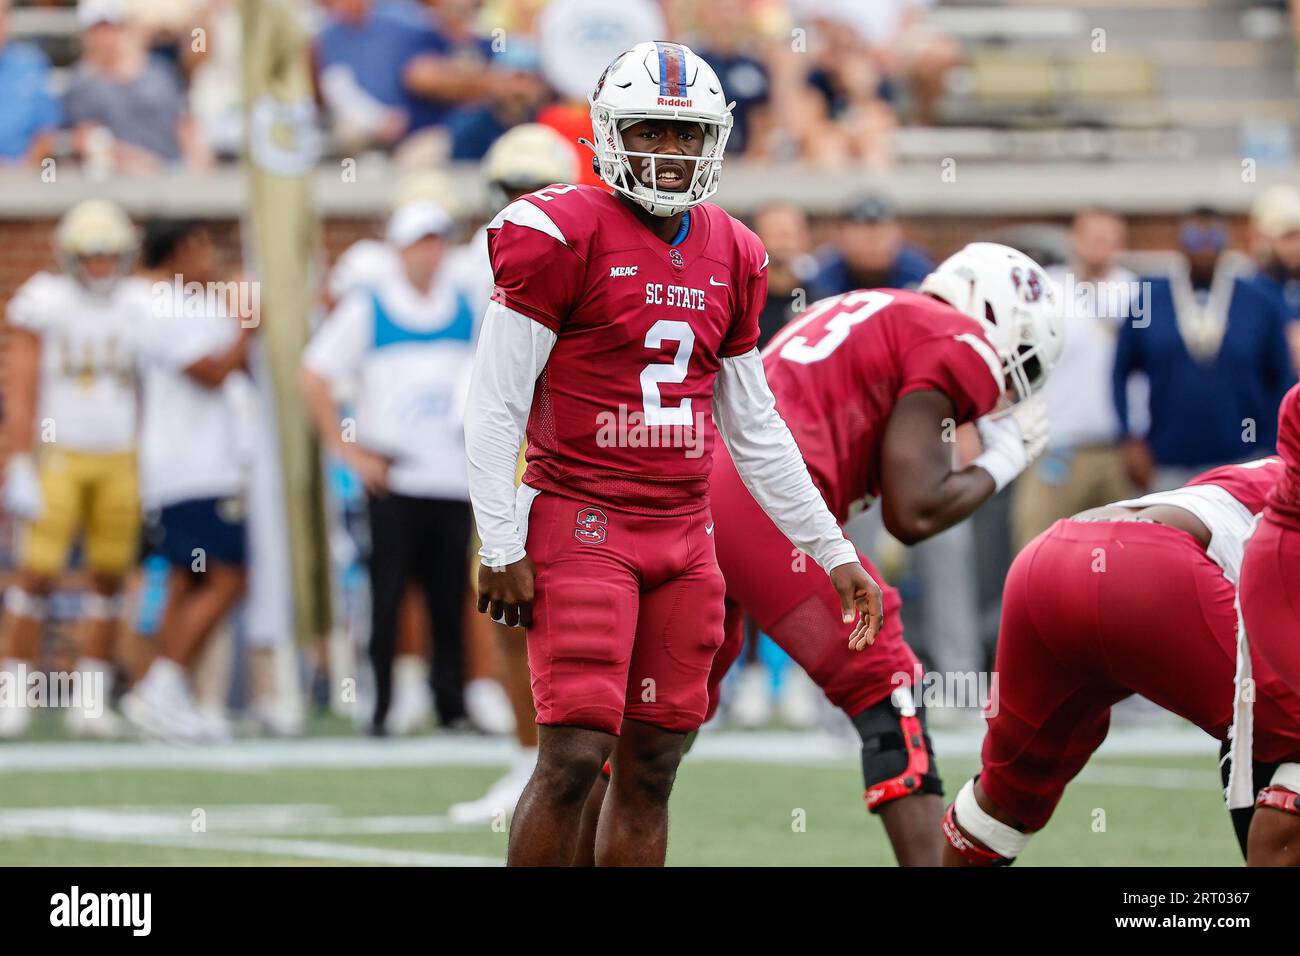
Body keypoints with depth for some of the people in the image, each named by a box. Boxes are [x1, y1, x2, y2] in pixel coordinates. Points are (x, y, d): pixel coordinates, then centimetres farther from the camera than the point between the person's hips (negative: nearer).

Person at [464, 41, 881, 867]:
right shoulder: (564, 236, -8)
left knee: (652, 768, 5)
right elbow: (495, 404, -8)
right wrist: (501, 549, -12)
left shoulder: (730, 257, 11)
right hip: (583, 523, -6)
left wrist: (833, 551, 18)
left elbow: (755, 428, 19)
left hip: (684, 535, 6)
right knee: (574, 755, -13)